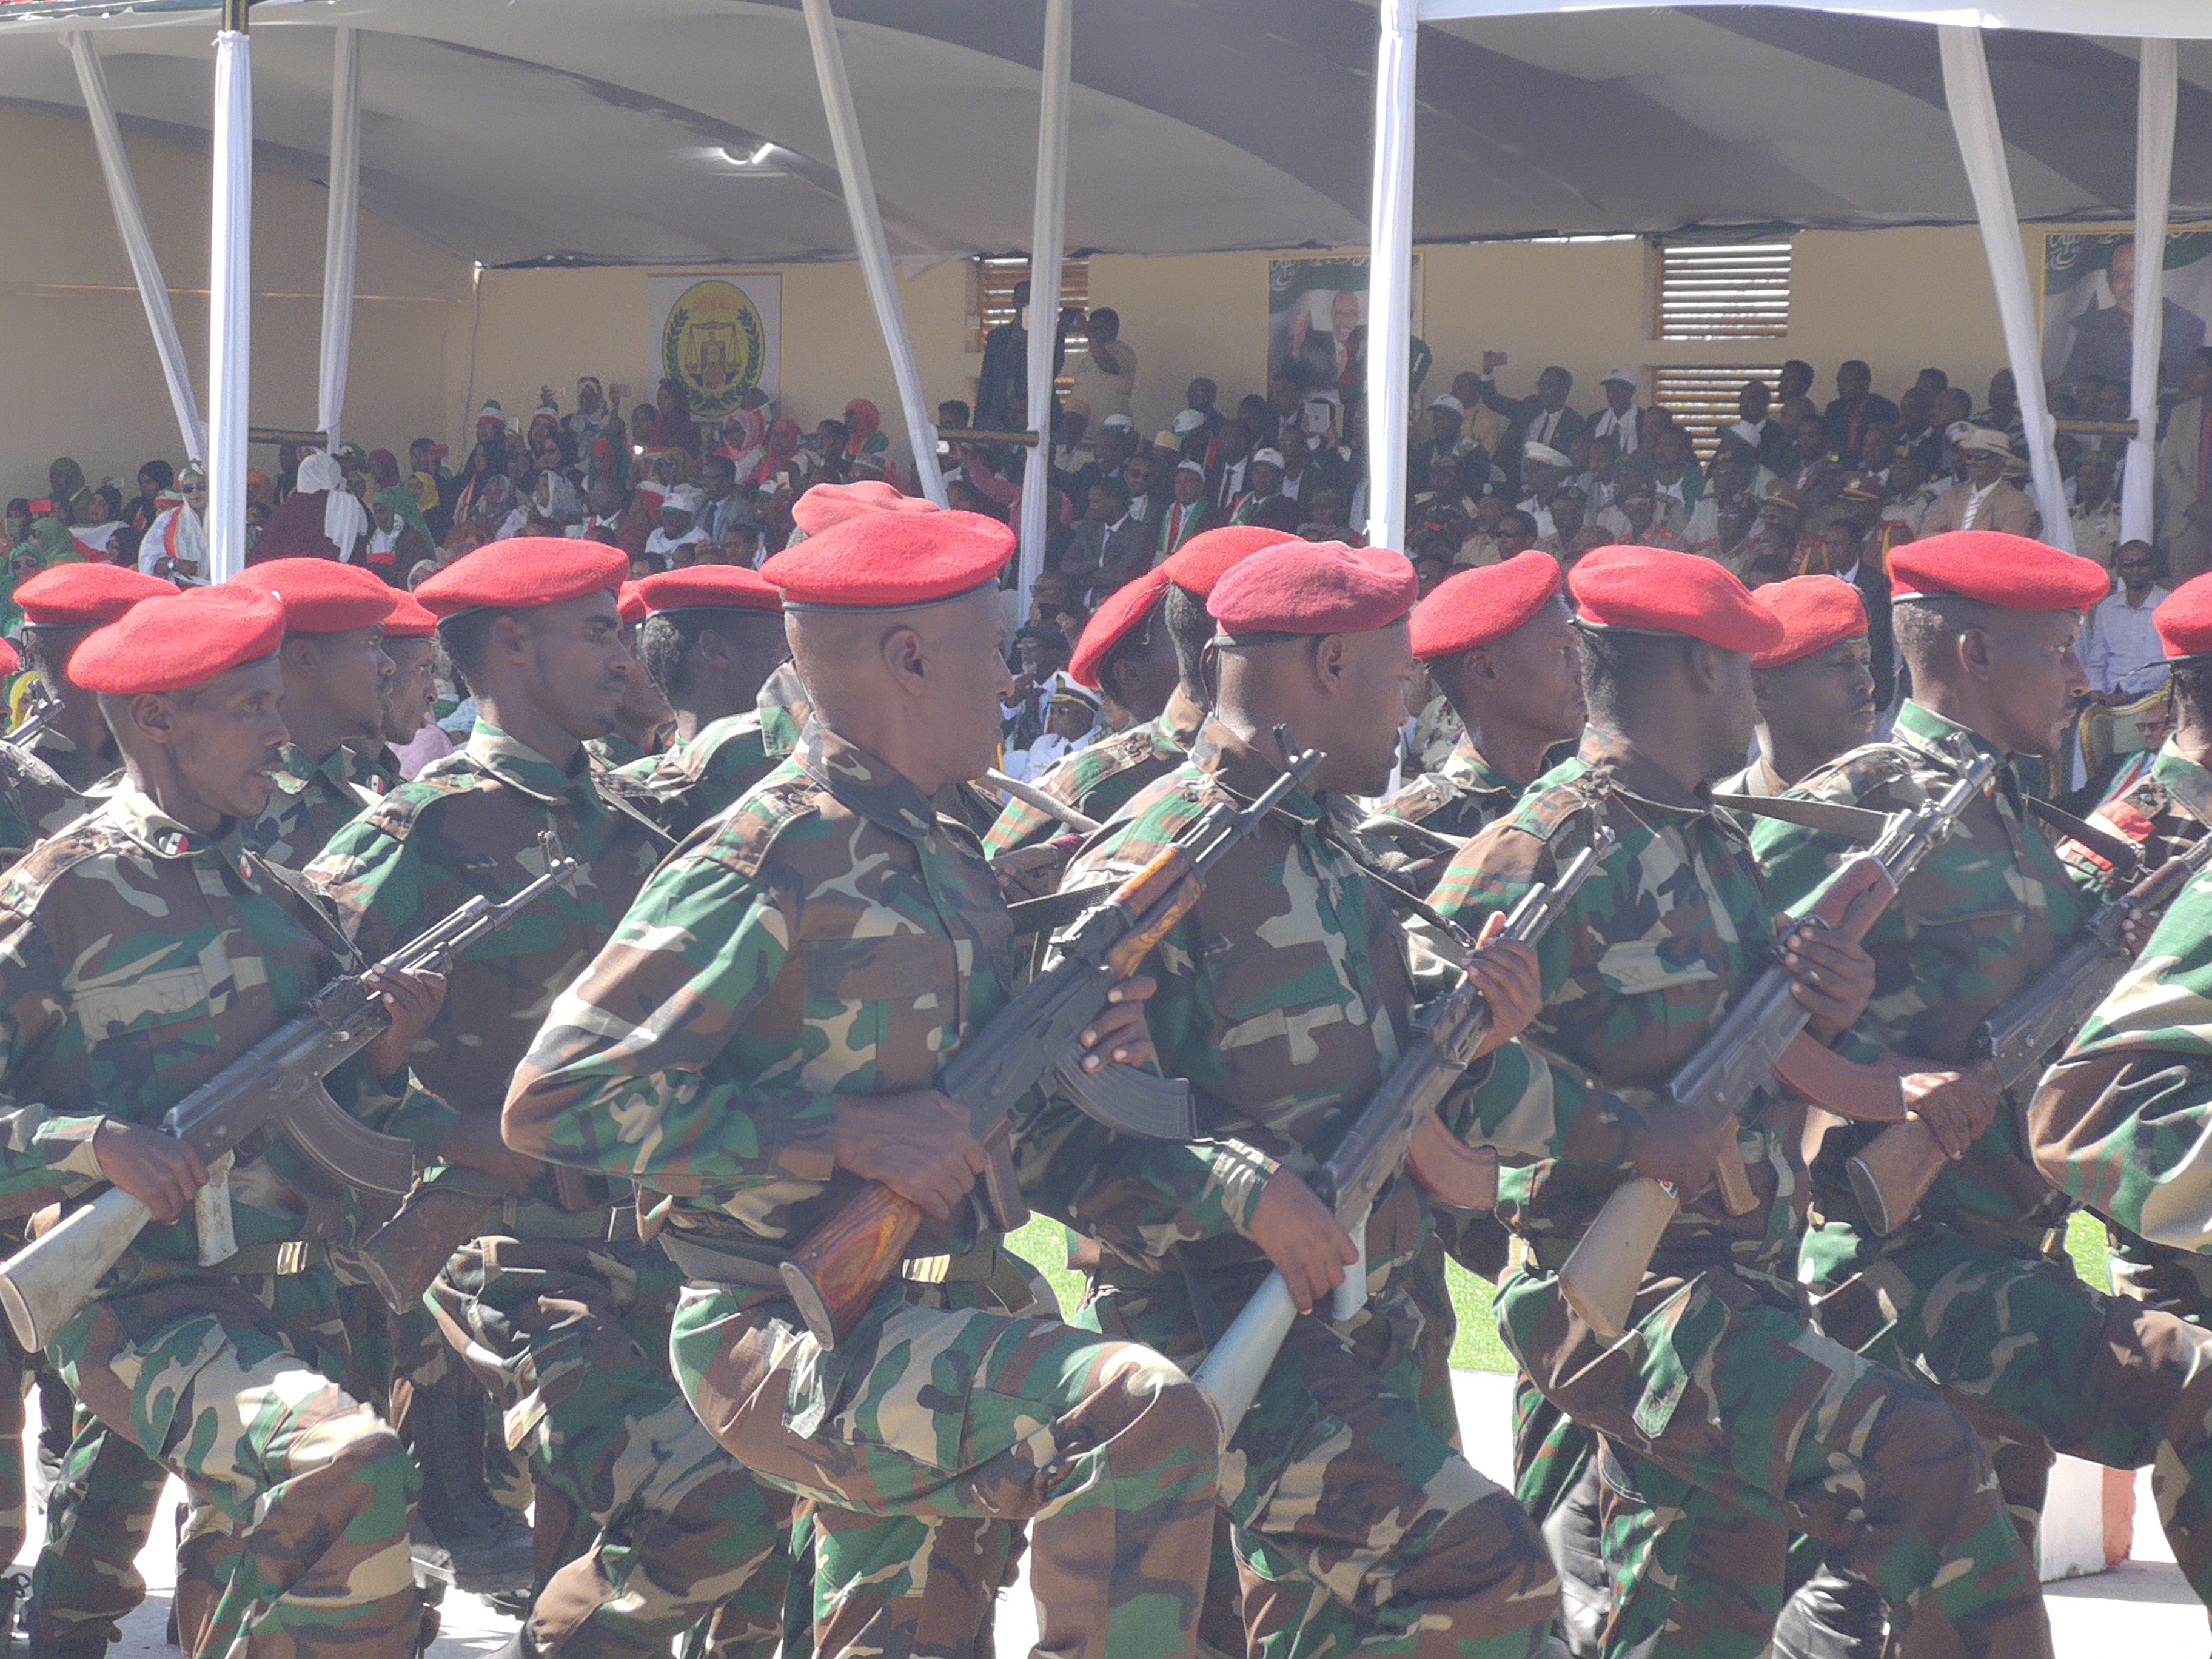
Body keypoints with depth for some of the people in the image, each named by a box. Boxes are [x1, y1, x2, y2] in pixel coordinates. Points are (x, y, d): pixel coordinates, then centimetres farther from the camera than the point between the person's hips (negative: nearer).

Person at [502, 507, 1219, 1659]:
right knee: (1143, 1417, -26)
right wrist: (844, 1133, -20)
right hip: (790, 1344, -9)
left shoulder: (947, 859, 14)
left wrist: (1072, 1056, 3)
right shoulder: (765, 860, -13)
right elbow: (556, 1098, -18)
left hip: (916, 1342, 9)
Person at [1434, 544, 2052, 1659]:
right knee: (1926, 1470, -22)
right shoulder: (1544, 850, -13)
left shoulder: (1717, 846, 17)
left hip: (1737, 1297, 9)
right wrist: (1631, 1131, -24)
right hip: (1616, 1297, -9)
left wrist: (1831, 1014, 2)